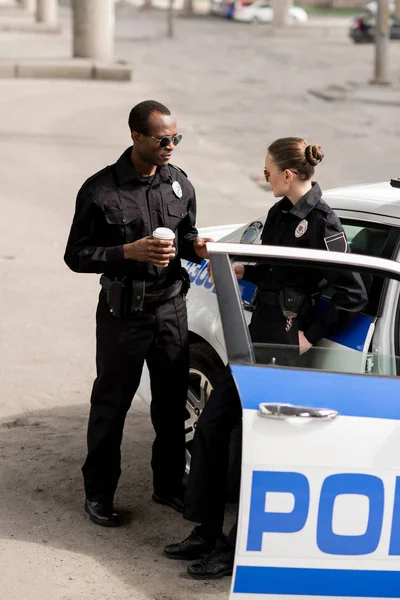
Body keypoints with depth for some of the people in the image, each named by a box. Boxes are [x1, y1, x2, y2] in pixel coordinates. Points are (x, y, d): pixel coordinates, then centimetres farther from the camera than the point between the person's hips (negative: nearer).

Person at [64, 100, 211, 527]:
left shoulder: (179, 183, 3)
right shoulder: (100, 191, -13)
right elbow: (76, 256, -10)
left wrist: (195, 247, -7)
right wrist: (129, 252, -23)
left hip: (171, 307, 5)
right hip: (123, 313, -4)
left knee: (172, 403, 13)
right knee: (110, 405, 7)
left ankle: (169, 484, 29)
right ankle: (98, 492, 20)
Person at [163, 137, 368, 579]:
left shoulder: (321, 224, -16)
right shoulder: (280, 213, 10)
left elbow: (353, 295, -16)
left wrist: (311, 335, -13)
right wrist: (243, 271, 3)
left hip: (285, 344, -9)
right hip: (258, 333, 9)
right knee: (212, 423, 11)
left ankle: (240, 548, 8)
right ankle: (207, 532, 22)